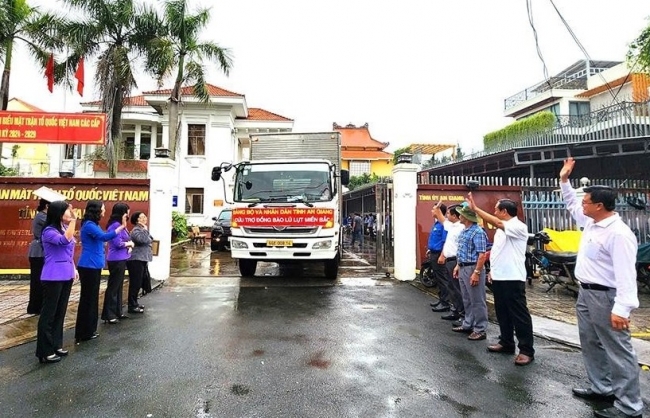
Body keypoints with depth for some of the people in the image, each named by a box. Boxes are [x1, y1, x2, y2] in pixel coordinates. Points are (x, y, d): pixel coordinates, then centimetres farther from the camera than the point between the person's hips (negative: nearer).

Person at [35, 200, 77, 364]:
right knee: (49, 313, 0)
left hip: (66, 276, 8)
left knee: (60, 312, 15)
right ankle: (45, 352, 9)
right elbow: (64, 241, -31)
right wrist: (73, 220, -30)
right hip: (53, 277, -8)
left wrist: (74, 268, 15)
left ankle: (56, 345, 26)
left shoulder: (65, 228, 10)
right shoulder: (49, 231, -13)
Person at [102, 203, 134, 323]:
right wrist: (129, 243, -6)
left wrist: (129, 246, -3)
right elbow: (118, 243, -23)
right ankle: (108, 315, 4)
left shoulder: (119, 224, 14)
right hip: (116, 260, -10)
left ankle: (117, 312, 24)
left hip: (120, 259, 10)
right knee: (113, 287, -3)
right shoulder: (115, 225, -17)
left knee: (119, 286, 15)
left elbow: (124, 239, 17)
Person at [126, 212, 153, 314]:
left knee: (138, 283, 15)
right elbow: (143, 240, -31)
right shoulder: (136, 230, -14)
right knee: (135, 283, -7)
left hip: (141, 259, 10)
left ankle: (134, 303, 25)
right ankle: (132, 306, -2)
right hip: (136, 260, -10)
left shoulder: (141, 229, 17)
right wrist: (145, 229, -20)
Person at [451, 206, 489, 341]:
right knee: (467, 300, 18)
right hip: (463, 268, 10)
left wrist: (476, 272, -24)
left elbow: (482, 255, -22)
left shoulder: (477, 232, -18)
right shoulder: (463, 231, 13)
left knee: (477, 301, 0)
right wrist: (457, 266, 18)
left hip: (472, 268, -10)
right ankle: (467, 324, 29)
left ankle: (480, 330, 9)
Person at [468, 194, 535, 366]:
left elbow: (497, 223, -30)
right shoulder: (501, 229, 15)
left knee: (519, 315, -1)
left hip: (513, 279, -9)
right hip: (499, 277, 9)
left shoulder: (519, 227, -13)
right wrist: (493, 270, 16)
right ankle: (506, 343, 28)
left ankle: (526, 350, 7)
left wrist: (475, 208, -29)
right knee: (502, 313, 16)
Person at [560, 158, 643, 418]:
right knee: (591, 345, 19)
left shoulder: (619, 234, -22)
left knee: (618, 351, 0)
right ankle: (601, 388, 34)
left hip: (605, 297, -10)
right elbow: (572, 206, 26)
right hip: (586, 293, 10)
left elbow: (625, 274, -26)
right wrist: (564, 180, 22)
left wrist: (622, 309, -30)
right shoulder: (590, 222, 7)